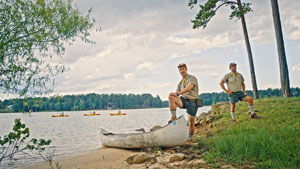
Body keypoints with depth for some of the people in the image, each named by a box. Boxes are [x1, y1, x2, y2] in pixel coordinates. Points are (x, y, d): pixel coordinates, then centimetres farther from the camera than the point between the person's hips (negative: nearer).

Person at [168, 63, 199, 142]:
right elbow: (176, 94, 12)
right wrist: (174, 104, -5)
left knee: (191, 121, -3)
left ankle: (190, 139, 16)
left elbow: (188, 88, -20)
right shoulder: (180, 83, 17)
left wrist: (178, 93, -28)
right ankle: (173, 117, -19)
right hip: (184, 100, 4)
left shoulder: (192, 78, -2)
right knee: (171, 97, -24)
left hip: (192, 101, -4)